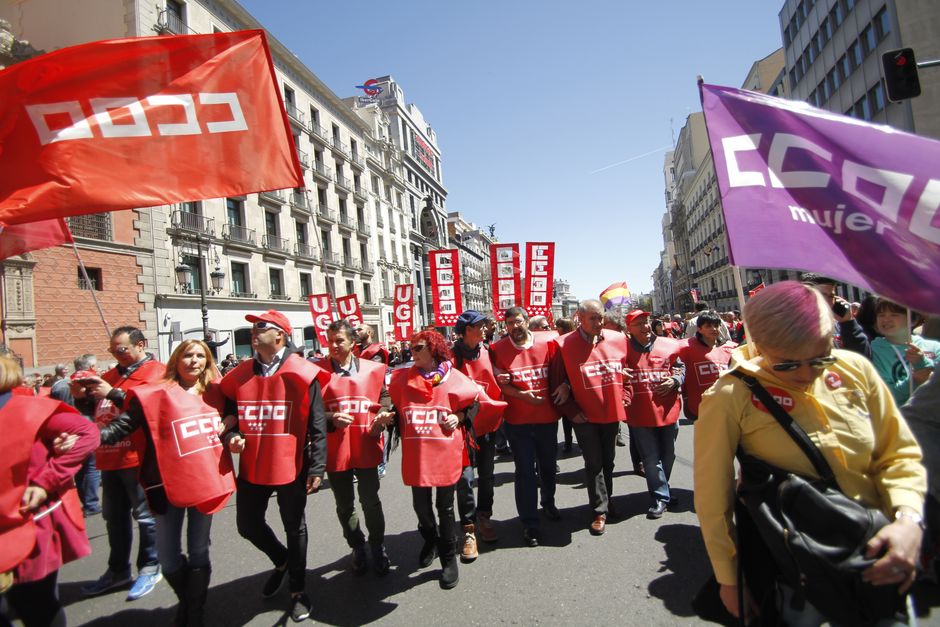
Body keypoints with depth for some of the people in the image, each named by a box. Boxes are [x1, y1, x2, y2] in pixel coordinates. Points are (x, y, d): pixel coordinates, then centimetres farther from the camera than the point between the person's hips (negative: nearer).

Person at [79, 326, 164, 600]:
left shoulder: (156, 372, -8)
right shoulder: (111, 375, 16)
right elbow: (97, 408, 24)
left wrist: (113, 393, -20)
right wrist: (83, 394, 4)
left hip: (138, 457, -8)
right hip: (109, 457, 8)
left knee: (145, 515, 3)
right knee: (114, 516, 18)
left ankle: (150, 568, 18)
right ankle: (118, 570, 33)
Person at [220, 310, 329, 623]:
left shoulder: (302, 374, -11)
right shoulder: (239, 375, 4)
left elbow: (317, 425, -11)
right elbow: (229, 415, 16)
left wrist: (317, 468, -13)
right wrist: (232, 436, -6)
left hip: (291, 467, -5)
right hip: (251, 468, 5)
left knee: (295, 528, 11)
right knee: (247, 524, 17)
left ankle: (298, 590, 33)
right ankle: (282, 560, 48)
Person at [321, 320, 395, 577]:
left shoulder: (374, 369, 0)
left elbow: (384, 400, 7)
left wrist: (381, 418, -12)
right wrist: (331, 418, -19)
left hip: (366, 447, 0)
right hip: (335, 450, 1)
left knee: (370, 501, 11)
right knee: (345, 505, 15)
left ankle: (378, 547, 33)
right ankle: (357, 548, 36)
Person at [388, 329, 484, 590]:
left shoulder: (454, 378, -3)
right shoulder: (403, 379, 4)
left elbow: (474, 403, 7)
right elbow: (397, 409, 17)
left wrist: (459, 417, -9)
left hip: (446, 453, -2)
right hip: (415, 455, 2)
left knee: (445, 507, 9)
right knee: (421, 505, 15)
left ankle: (449, 558, 29)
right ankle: (430, 539, 46)